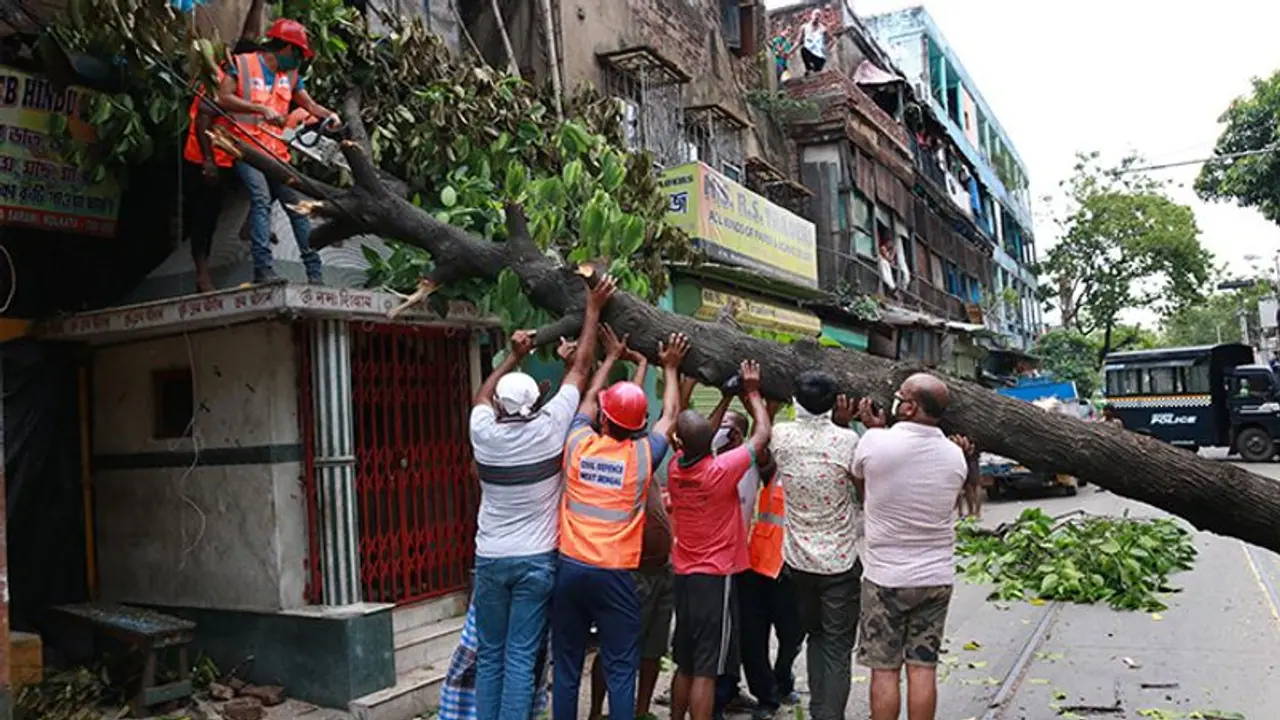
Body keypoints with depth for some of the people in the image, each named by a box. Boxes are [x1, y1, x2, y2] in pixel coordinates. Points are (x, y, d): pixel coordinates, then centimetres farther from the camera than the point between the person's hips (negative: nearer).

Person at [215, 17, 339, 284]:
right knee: (261, 197, -25)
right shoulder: (243, 64, -1)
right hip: (245, 147, -6)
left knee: (297, 204, 0)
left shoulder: (290, 74, 17)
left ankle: (314, 272, 3)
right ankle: (263, 269, -31)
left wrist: (329, 115, -4)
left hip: (276, 152, 6)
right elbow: (223, 97, -11)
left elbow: (310, 105, 17)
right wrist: (261, 108, -20)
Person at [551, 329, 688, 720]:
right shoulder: (642, 456, -3)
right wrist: (670, 368, 28)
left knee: (567, 667, 10)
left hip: (570, 568, 2)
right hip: (615, 574, -2)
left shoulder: (579, 444, 0)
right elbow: (670, 414, 15)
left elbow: (589, 396, 19)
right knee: (620, 671, 3)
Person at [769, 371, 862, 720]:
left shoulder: (782, 437, -8)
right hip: (842, 560, -3)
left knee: (815, 636, 22)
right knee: (838, 647, 6)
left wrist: (835, 423, 7)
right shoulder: (846, 440, -17)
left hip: (799, 559, 3)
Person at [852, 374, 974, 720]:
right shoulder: (956, 455, -3)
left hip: (885, 577, -3)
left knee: (885, 670, 5)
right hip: (937, 577, 4)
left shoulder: (875, 442, -15)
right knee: (923, 669, 9)